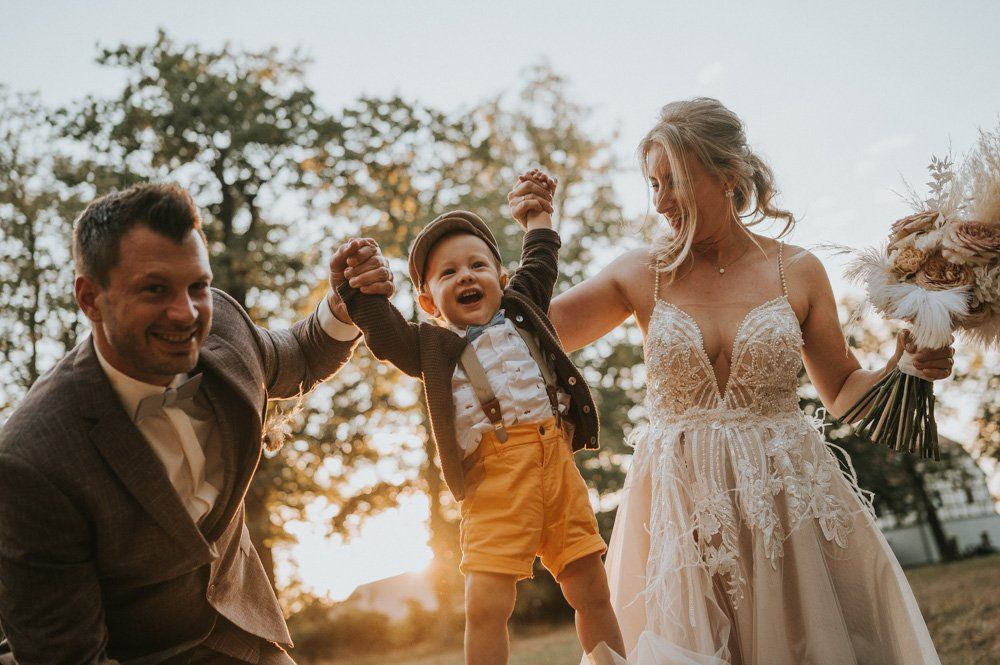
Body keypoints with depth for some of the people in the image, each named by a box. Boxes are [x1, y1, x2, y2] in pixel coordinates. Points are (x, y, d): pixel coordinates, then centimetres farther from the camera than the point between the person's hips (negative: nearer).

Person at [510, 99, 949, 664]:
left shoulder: (797, 271, 0)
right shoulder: (642, 275, 0)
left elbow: (844, 393, 9)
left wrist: (902, 369, -9)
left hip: (787, 499, 0)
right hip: (682, 507, 0)